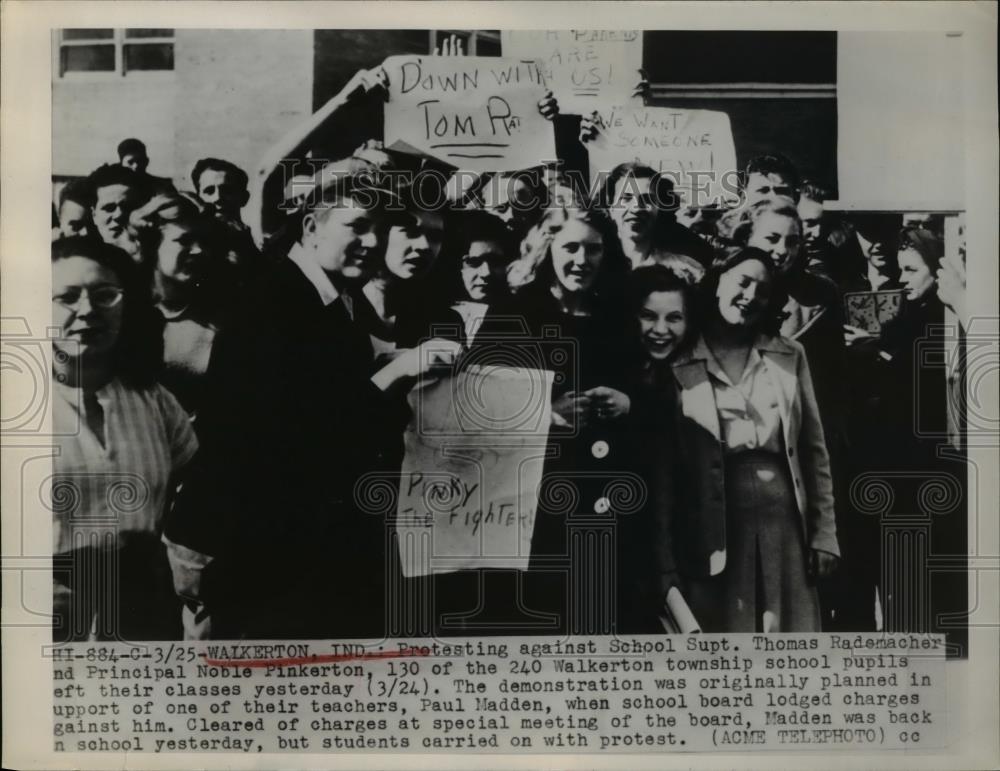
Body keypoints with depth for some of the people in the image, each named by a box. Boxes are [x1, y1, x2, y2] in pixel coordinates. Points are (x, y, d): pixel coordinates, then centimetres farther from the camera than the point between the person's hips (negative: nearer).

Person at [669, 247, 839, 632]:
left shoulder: (790, 356, 10)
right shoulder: (678, 365, 0)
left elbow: (814, 450, 10)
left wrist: (824, 532, 4)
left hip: (785, 520, 3)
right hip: (713, 530, -2)